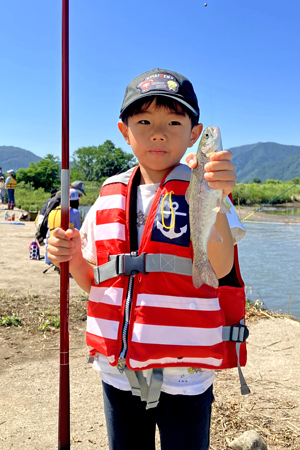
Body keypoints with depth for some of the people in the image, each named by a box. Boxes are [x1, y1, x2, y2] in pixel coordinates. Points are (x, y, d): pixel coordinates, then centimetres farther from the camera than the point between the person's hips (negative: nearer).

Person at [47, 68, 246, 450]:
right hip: (118, 370, 4)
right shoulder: (109, 199, 4)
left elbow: (220, 268, -24)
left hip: (185, 373, -3)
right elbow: (93, 281, 10)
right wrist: (72, 258, -10)